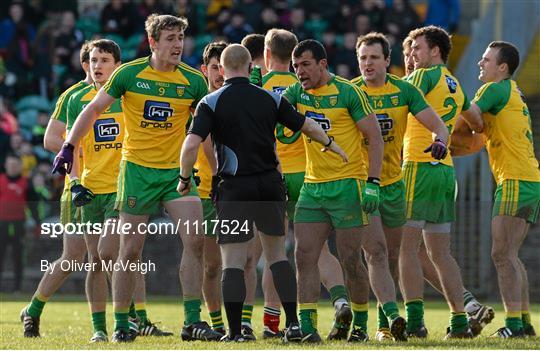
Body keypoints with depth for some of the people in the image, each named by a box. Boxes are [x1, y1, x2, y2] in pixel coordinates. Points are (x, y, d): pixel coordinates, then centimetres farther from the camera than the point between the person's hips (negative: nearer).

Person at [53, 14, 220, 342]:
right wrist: (68, 148, -2)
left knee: (196, 241, -13)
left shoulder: (193, 80, 0)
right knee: (130, 251, 0)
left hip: (177, 170, 2)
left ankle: (193, 321, -8)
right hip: (137, 169, -2)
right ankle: (120, 325, 11)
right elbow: (93, 110, 4)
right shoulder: (129, 74, -5)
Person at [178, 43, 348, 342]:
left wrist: (184, 178, 0)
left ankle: (235, 333, -5)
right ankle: (292, 323, 7)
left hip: (234, 189, -3)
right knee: (277, 255, 15)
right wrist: (331, 145, 30)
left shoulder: (211, 103, -6)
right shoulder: (270, 99, 4)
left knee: (233, 262, 0)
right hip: (270, 184, 3)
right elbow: (309, 127, 11)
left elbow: (191, 145, -16)